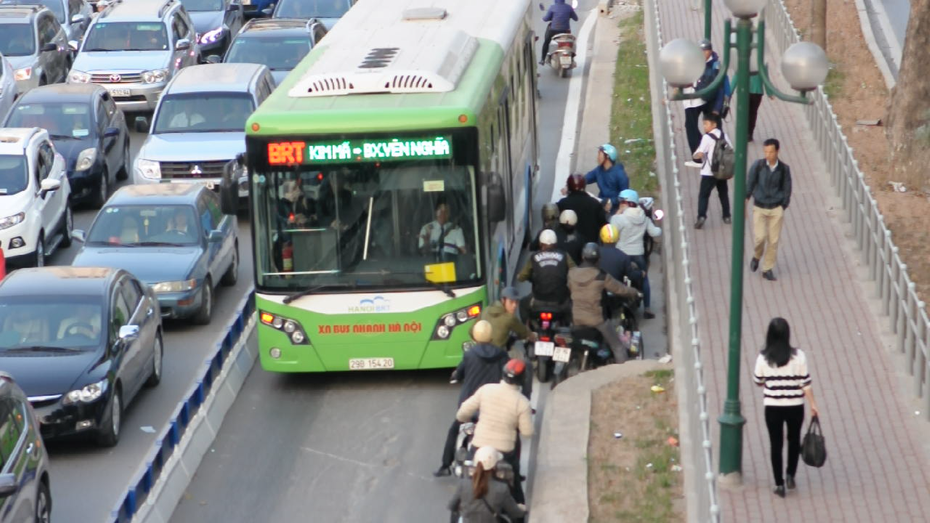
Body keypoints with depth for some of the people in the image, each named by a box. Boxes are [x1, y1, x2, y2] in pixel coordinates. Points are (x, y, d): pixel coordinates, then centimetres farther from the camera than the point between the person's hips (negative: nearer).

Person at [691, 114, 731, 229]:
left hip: (709, 172, -6)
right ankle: (726, 216, 22)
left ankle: (701, 216, -17)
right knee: (723, 193, 18)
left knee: (703, 194, -4)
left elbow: (700, 153, -21)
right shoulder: (723, 135, 5)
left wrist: (695, 155, -1)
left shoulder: (707, 137, -15)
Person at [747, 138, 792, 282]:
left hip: (776, 209, 1)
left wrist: (783, 208, 4)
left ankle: (767, 269, 12)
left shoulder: (784, 169, -3)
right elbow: (749, 184, 1)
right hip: (759, 208, -1)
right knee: (760, 237, -12)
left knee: (774, 240, 0)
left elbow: (787, 189, 6)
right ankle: (757, 256, 20)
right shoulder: (758, 166, -8)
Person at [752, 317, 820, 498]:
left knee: (776, 443, 10)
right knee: (794, 439, 23)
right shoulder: (798, 356, -11)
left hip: (773, 407, 0)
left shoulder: (763, 358, -10)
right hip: (795, 407, 0)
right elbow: (806, 383, -8)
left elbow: (758, 381, 3)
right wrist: (813, 404, 2)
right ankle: (790, 475, 22)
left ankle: (779, 484, 10)